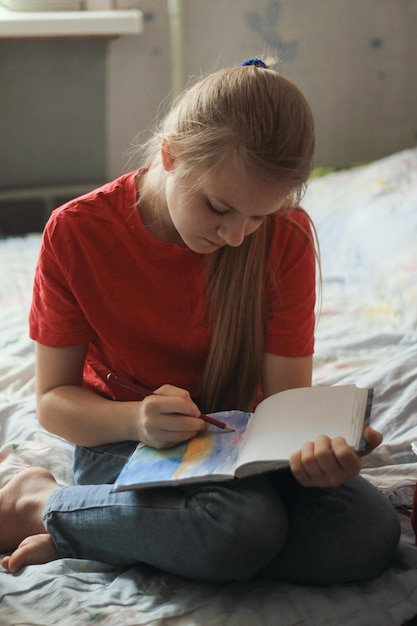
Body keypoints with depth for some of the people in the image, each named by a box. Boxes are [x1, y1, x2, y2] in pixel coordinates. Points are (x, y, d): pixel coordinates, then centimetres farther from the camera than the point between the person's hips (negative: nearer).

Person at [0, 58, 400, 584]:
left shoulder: (286, 238, -10)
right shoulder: (77, 232, -14)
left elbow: (287, 396, -12)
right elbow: (54, 399, -8)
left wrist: (314, 445, -37)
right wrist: (135, 420, -30)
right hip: (123, 438, -4)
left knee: (370, 531, -25)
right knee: (245, 526, -35)